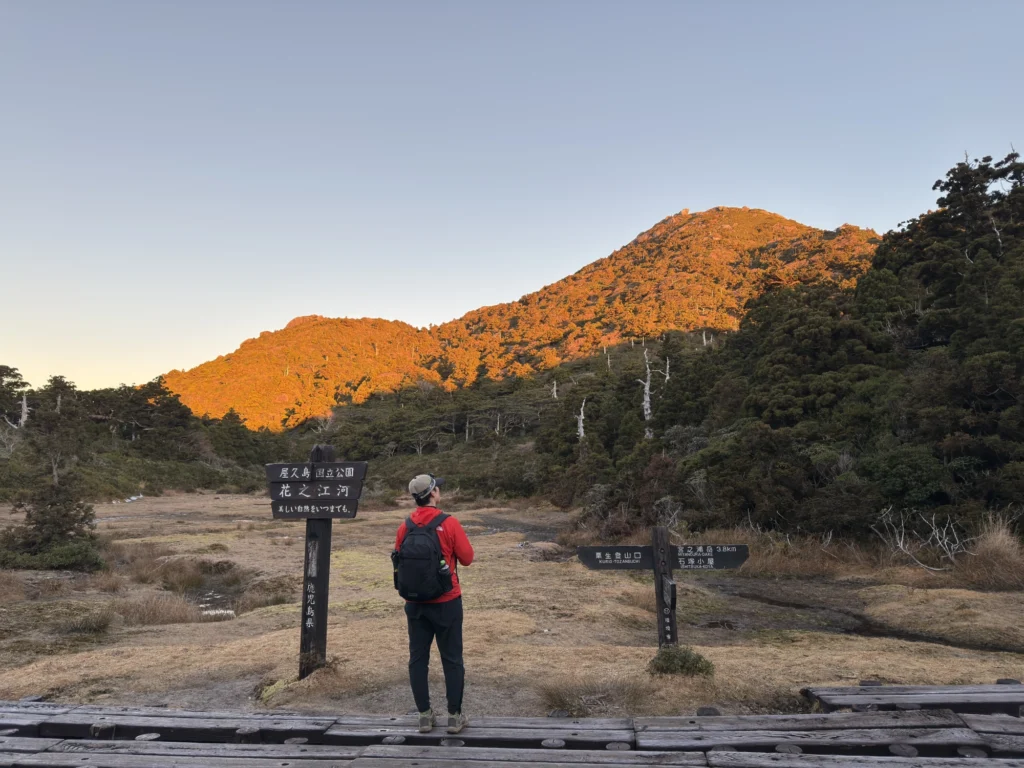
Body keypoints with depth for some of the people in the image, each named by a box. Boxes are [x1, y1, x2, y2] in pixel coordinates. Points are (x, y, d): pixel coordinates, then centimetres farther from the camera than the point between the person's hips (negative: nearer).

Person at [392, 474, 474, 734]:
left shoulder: (404, 527, -2)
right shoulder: (449, 524, -14)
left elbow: (399, 561, 7)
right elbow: (467, 558, -7)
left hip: (415, 604, 3)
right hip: (446, 603, -3)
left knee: (418, 659, 12)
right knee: (452, 659, 7)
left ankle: (425, 715, 17)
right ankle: (455, 716, 13)